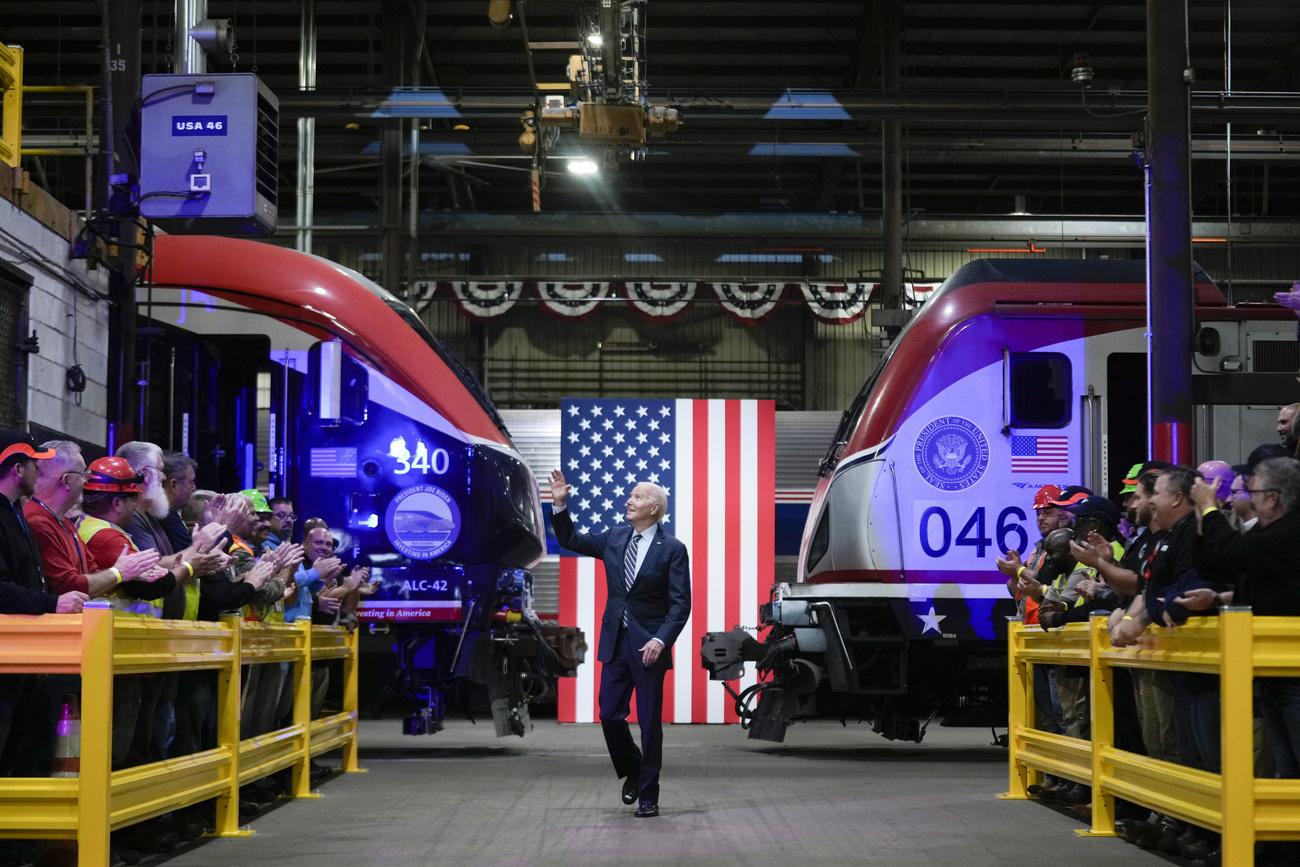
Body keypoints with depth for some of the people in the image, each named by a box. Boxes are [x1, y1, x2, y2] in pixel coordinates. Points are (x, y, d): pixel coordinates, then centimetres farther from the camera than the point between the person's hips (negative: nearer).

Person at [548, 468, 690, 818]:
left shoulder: (672, 549, -8)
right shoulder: (615, 537, 8)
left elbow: (680, 604, -11)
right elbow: (570, 541, 17)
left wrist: (661, 640, -23)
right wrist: (560, 504, 4)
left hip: (649, 645, -5)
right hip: (615, 642, 5)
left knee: (649, 722, 2)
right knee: (609, 715, 4)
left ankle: (648, 795, 13)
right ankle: (632, 772, 29)